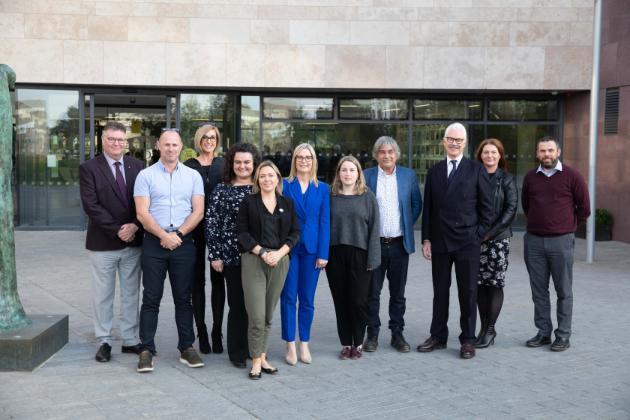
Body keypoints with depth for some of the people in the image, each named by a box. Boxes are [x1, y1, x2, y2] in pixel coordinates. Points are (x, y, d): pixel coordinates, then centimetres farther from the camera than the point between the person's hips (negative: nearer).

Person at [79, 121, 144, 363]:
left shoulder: (137, 166, 6)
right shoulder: (89, 168, -4)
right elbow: (91, 205, -11)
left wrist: (135, 226, -13)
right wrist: (117, 230, -16)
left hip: (133, 241, 3)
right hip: (103, 243, -3)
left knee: (131, 294, 10)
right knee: (103, 295, 7)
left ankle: (130, 340, 20)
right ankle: (104, 341, 18)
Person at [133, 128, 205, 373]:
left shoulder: (193, 176, 8)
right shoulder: (146, 176, 3)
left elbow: (198, 211, 1)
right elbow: (142, 213, -5)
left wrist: (178, 234, -10)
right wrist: (164, 235, -14)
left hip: (184, 243, 1)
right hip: (154, 243, -1)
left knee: (183, 298, 7)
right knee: (151, 298, 1)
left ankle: (187, 348, 14)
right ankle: (147, 350, 7)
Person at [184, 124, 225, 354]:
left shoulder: (223, 165, 7)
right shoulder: (189, 166, 2)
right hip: (195, 229, -1)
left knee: (217, 279, 5)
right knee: (198, 279, 6)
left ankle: (217, 331, 12)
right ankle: (201, 331, 13)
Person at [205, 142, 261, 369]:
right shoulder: (222, 190, 2)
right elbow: (211, 223, 0)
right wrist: (215, 255, -5)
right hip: (232, 255, -2)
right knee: (237, 304, 3)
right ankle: (237, 353, 16)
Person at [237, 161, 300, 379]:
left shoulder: (287, 203, 12)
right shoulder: (249, 202, 4)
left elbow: (295, 232, 8)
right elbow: (241, 232, -2)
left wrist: (279, 253, -7)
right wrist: (261, 252, -11)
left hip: (279, 261, 3)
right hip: (253, 261, -3)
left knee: (269, 315, 8)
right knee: (256, 315, -7)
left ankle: (262, 357, 20)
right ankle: (256, 361, 4)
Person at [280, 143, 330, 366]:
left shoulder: (322, 189, 8)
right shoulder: (284, 185, 2)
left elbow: (324, 222, 4)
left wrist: (323, 253, -3)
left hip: (311, 249, 2)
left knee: (307, 298, 7)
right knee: (288, 297, 1)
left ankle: (304, 344, 17)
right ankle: (290, 345, 10)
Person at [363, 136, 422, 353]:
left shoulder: (408, 175, 5)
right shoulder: (366, 176, 1)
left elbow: (417, 204, 13)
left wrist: (407, 225, 7)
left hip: (399, 243, 1)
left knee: (398, 293, 9)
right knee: (372, 292, 5)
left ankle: (397, 334, 20)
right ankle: (372, 334, 16)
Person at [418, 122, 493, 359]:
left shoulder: (475, 170, 1)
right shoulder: (434, 171, 10)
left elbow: (486, 206, 1)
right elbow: (428, 208, 10)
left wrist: (479, 234, -6)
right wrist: (426, 239, 5)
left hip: (467, 242, -3)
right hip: (439, 242, 3)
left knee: (468, 293, 4)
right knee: (440, 291, 11)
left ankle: (468, 340, 15)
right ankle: (438, 336, 22)